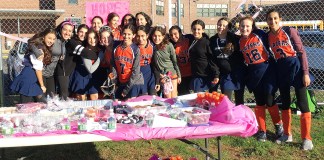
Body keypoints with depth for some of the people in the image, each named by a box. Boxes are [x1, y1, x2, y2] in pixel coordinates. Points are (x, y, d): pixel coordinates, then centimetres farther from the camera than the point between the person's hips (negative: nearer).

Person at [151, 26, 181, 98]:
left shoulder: (169, 45, -7)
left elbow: (175, 61, 0)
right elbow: (155, 66, 1)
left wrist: (179, 75, 1)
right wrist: (157, 82, 1)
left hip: (173, 74, -1)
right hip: (162, 76, 1)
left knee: (174, 97, 1)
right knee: (168, 97, -2)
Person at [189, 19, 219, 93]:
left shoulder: (206, 42, -10)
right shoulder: (191, 41, 6)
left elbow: (212, 60, -10)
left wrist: (216, 75, -15)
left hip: (205, 76, -5)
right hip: (195, 75, 6)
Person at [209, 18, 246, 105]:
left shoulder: (235, 39, -6)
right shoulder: (212, 40, 4)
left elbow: (241, 56, -1)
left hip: (236, 73, -3)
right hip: (223, 74, 3)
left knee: (239, 99, 4)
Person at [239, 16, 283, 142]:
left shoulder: (259, 34, -6)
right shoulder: (240, 42, 6)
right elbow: (241, 59, 15)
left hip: (267, 69, -4)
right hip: (253, 73, 4)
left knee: (269, 100, -5)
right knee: (259, 102, 8)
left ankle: (278, 125, 20)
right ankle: (262, 131, 17)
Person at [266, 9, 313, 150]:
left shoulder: (289, 31, -7)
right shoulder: (268, 36, 5)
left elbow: (301, 52, -8)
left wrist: (305, 73, -13)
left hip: (295, 67, -4)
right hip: (281, 70, 5)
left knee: (302, 103, -2)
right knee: (285, 103, 12)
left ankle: (307, 138, 4)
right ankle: (287, 134, 25)